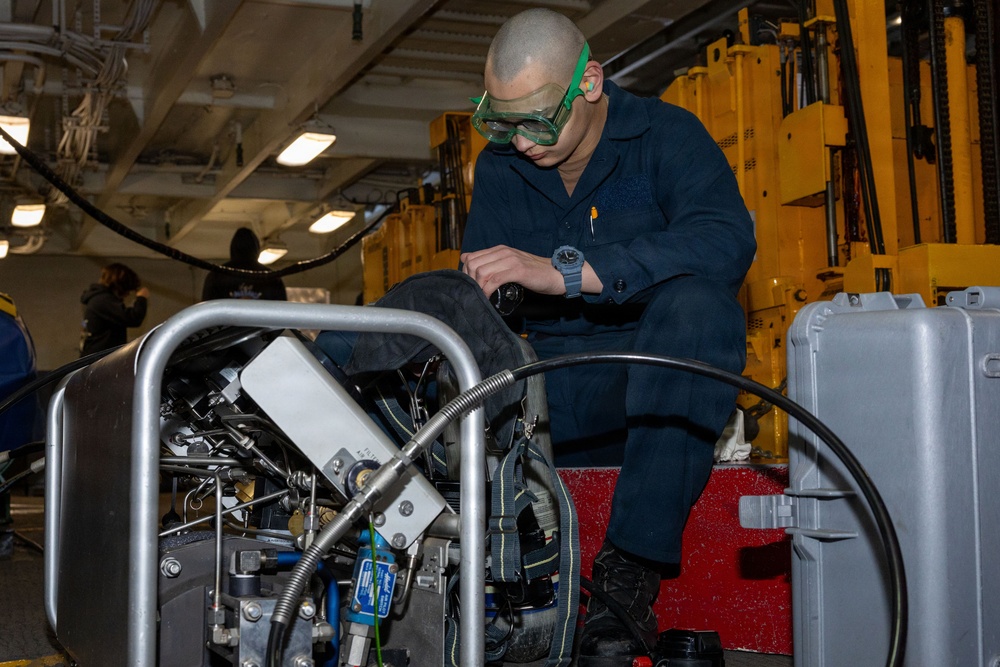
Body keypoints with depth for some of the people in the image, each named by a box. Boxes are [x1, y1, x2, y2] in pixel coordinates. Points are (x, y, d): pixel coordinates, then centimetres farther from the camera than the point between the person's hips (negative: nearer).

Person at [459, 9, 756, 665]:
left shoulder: (667, 135, -6)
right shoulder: (499, 167, 10)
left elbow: (726, 241, -26)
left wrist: (559, 271, -32)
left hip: (662, 383, -3)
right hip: (556, 385, 4)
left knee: (695, 302, -36)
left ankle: (632, 572, -35)